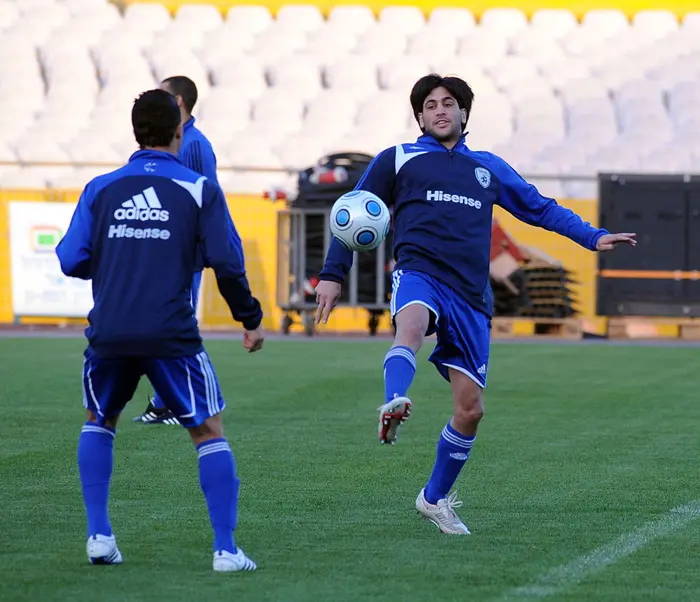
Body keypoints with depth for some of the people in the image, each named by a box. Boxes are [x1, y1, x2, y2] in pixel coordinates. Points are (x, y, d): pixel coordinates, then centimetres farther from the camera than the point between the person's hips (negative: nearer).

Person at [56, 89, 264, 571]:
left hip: (109, 333, 3)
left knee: (99, 422, 26)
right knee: (209, 433, 8)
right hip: (172, 335, -3)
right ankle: (226, 548, -1)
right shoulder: (199, 190, 2)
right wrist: (251, 320, 10)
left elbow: (71, 260, 5)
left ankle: (99, 535, 14)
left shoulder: (101, 188, 9)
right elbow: (227, 263, -4)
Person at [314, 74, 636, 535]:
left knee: (471, 409, 0)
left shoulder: (489, 168, 23)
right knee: (412, 324, -41)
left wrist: (594, 237, 19)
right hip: (420, 275, -3)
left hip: (470, 297, 3)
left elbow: (541, 208, 28)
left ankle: (435, 498, 19)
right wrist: (333, 275, 9)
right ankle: (394, 404, -68)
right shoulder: (398, 160, 15)